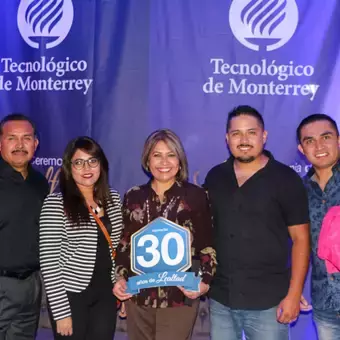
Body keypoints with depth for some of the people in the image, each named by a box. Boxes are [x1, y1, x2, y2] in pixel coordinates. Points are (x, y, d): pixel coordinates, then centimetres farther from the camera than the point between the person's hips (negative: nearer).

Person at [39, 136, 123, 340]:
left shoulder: (113, 199, 4)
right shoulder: (55, 204, -12)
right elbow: (49, 262, -13)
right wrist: (61, 312, -14)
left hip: (106, 293, 5)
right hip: (71, 294, -4)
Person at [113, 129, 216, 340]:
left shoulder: (196, 196, -3)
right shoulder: (134, 197, 5)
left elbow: (207, 246, -1)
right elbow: (124, 244, 12)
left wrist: (205, 281, -14)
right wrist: (121, 276, 0)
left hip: (180, 298, -3)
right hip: (138, 297, 3)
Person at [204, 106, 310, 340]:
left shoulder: (286, 179, -7)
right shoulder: (215, 177, 4)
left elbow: (301, 239, -7)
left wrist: (293, 295, -11)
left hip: (268, 302, -3)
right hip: (220, 299, 4)